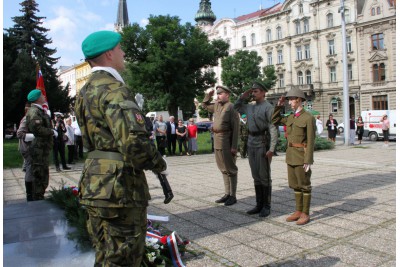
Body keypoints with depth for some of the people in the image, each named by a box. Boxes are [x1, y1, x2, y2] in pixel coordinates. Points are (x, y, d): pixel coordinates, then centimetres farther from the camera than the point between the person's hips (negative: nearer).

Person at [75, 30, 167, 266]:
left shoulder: (87, 91, 14)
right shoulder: (114, 90, -17)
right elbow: (134, 142, -28)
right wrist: (160, 165, -10)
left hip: (96, 184, 10)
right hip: (120, 187, -9)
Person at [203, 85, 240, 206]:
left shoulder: (231, 107, -11)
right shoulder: (217, 106, 13)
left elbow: (236, 128, -15)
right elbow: (205, 105, 33)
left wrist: (234, 146, -19)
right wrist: (208, 95, 14)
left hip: (227, 143, -8)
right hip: (217, 142, 8)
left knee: (231, 170, 1)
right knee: (224, 170, 13)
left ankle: (233, 196, 9)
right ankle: (227, 194, 22)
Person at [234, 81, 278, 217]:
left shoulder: (268, 107, -9)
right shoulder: (250, 106, 13)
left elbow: (273, 130, -14)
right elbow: (236, 107, 29)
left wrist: (271, 149, -21)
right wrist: (243, 96, 11)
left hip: (263, 144, -7)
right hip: (251, 143, 7)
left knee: (264, 176, -2)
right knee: (256, 176, 10)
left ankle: (267, 206, 9)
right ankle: (259, 205, 18)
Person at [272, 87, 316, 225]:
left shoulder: (309, 118, -11)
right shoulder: (291, 118, 11)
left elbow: (311, 141, -14)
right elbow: (275, 120, 23)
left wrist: (308, 161, -17)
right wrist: (279, 106, 10)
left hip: (302, 156, -7)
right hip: (291, 155, 7)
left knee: (304, 185, 2)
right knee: (295, 185, 12)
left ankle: (305, 214, 12)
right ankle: (298, 211, 22)